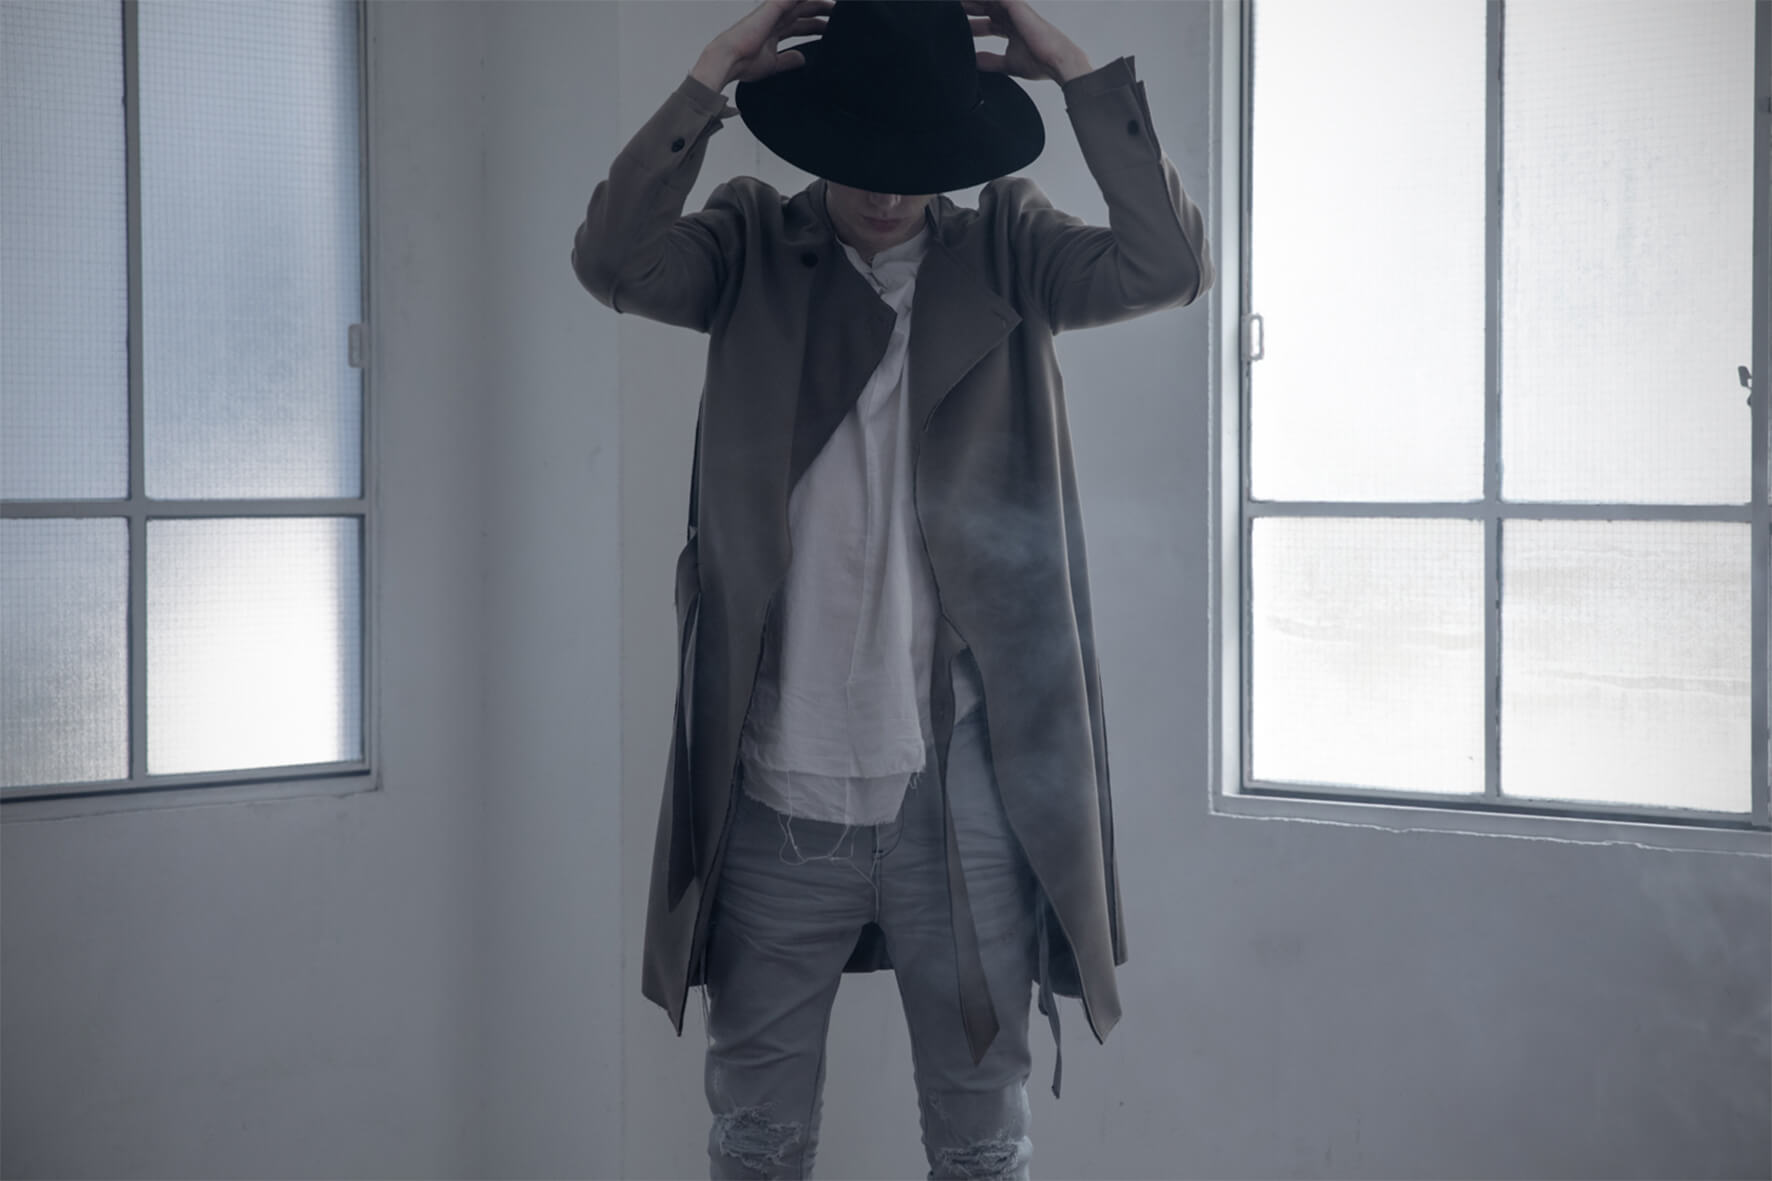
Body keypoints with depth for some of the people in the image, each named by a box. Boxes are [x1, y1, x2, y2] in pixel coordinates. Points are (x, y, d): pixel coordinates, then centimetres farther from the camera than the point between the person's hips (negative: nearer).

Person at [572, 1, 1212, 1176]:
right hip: (776, 797, 0)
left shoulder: (1006, 250, 2)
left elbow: (1172, 264, -12)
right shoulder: (753, 247, 2)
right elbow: (612, 260, -16)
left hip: (960, 795, 0)